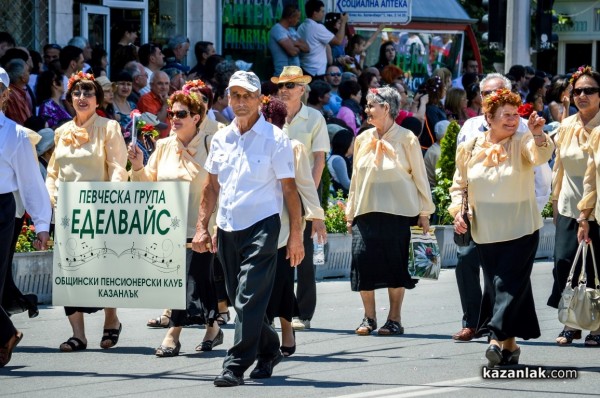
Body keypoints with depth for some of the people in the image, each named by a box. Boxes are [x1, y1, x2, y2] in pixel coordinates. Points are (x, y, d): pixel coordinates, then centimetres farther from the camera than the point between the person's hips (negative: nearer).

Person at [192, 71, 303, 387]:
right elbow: (211, 186, 17)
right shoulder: (221, 139, 11)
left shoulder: (275, 139, -4)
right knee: (240, 301, 12)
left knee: (249, 300, -12)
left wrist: (295, 235, -7)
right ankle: (269, 350, 31)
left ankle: (235, 366, -13)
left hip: (261, 227, -6)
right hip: (227, 229, 6)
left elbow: (289, 189, -4)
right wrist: (202, 227, 11)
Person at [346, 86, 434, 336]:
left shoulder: (406, 139, -1)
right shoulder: (363, 140, 12)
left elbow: (420, 177, 2)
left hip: (397, 211, -4)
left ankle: (394, 319, 8)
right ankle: (369, 318, 7)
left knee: (395, 263, -2)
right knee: (362, 258, -6)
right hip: (366, 210, 4)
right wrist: (350, 214, 16)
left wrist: (424, 213, 0)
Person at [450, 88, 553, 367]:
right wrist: (457, 211, -1)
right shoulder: (470, 148, 5)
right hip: (485, 234, 3)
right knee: (494, 287, 6)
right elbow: (459, 185, 15)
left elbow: (541, 156, -25)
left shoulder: (523, 143, -3)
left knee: (510, 284, -13)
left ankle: (499, 339, -18)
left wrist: (538, 135, -44)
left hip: (520, 231, -3)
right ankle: (510, 344, 15)